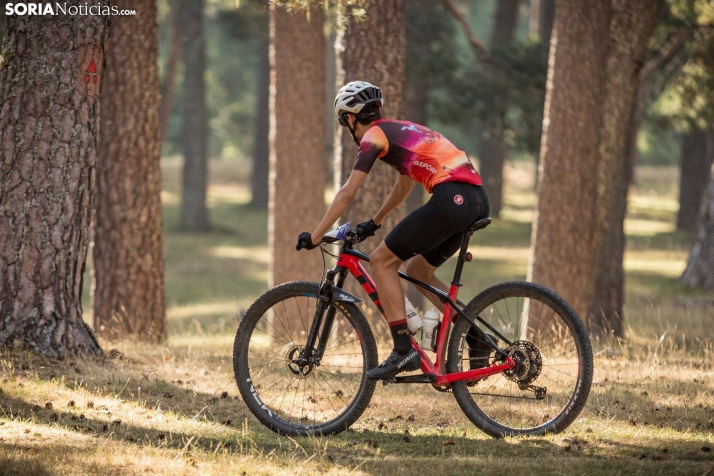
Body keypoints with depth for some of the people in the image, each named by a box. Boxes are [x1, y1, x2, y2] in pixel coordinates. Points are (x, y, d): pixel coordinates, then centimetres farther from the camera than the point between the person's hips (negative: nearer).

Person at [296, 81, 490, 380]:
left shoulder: (374, 136, 3)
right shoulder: (401, 131, 28)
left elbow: (348, 193, -2)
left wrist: (315, 236, 4)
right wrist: (375, 222, 54)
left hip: (451, 199, -9)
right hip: (478, 201, 9)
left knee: (382, 261, 2)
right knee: (417, 270, 21)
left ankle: (404, 351, -4)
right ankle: (476, 340, 13)